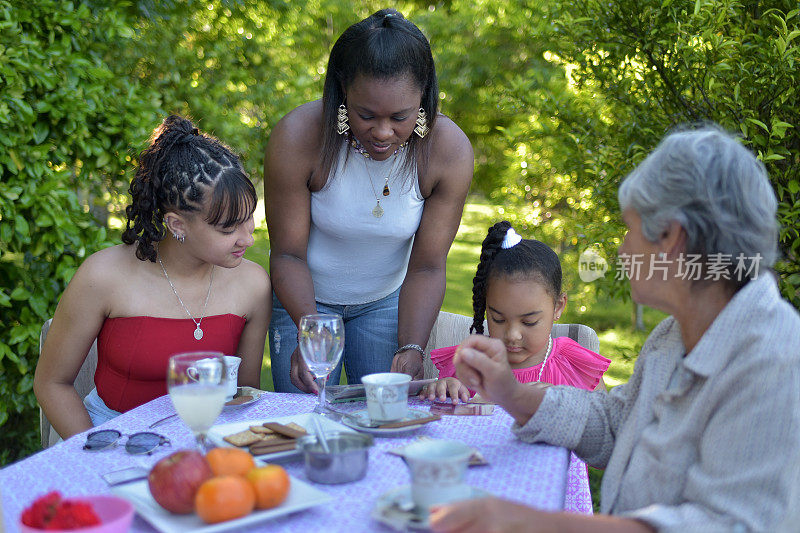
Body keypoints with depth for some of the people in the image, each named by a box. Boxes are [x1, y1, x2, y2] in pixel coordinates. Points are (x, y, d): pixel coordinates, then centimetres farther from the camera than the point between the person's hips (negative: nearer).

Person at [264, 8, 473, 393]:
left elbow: (427, 267, -18)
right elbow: (288, 253, -21)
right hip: (304, 299, -1)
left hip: (386, 300, 1)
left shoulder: (450, 150, -24)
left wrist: (412, 348, -32)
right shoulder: (296, 137, -29)